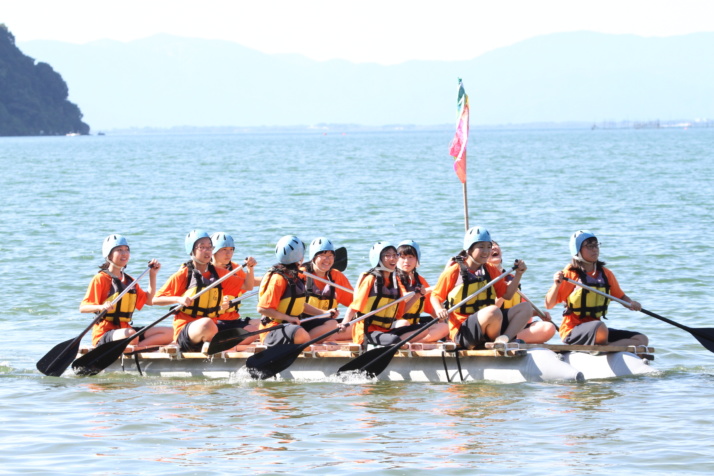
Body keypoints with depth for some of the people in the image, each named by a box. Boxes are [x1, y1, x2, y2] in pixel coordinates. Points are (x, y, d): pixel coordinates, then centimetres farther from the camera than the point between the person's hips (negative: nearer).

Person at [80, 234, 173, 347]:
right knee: (130, 334, -43)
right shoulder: (100, 279, -5)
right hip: (104, 333, -8)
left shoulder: (129, 280, 19)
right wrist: (101, 307, -33)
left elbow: (148, 300, 25)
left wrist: (152, 275, 17)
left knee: (168, 333, -11)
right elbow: (83, 307, -12)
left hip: (125, 329, 8)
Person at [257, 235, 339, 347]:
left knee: (331, 323, 1)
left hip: (294, 324, 10)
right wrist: (288, 318, -25)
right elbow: (262, 308, -20)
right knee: (300, 333, -42)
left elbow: (301, 305, 24)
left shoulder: (296, 277, 15)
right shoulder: (278, 279, -15)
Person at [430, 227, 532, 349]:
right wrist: (439, 310, -19)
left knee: (525, 308, -7)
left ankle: (504, 339, -29)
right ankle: (497, 342, -8)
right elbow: (435, 296, 2)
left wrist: (518, 274, 3)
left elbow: (507, 294, 16)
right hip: (462, 330, -7)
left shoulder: (491, 270, 13)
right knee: (493, 311, -37)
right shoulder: (453, 272, -5)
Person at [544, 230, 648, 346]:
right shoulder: (570, 274, -6)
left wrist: (632, 303, -2)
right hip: (572, 332, -7)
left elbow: (621, 296, 21)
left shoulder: (606, 274, 10)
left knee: (641, 339, -7)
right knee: (600, 327, -40)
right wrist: (556, 284, -27)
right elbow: (549, 305, -9)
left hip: (595, 330, 7)